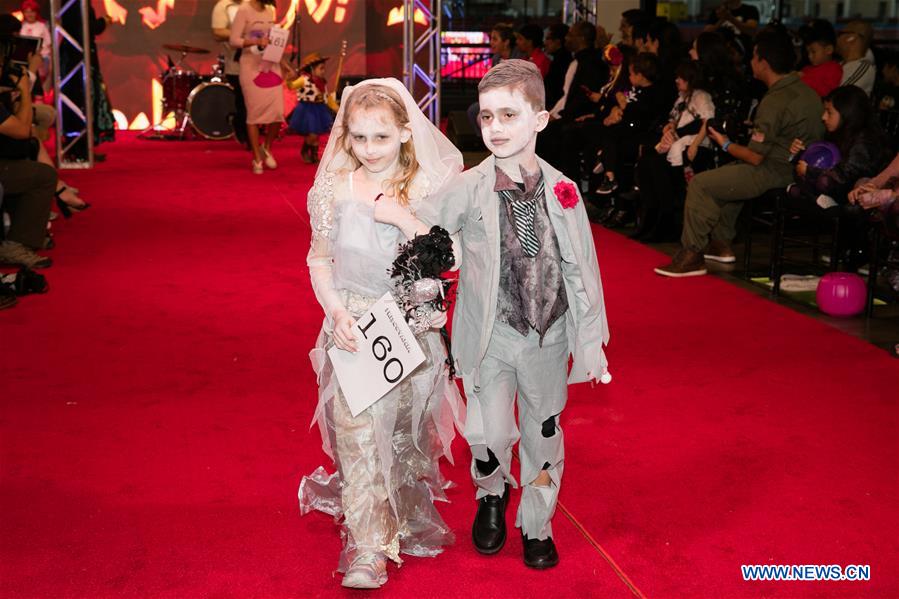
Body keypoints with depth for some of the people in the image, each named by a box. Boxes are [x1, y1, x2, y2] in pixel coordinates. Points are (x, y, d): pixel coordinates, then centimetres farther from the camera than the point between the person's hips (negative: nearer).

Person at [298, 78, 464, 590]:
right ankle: (367, 547, 5)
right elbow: (320, 258, 4)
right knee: (357, 430, -4)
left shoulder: (427, 188, -6)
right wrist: (336, 312, -11)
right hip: (353, 324, 0)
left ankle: (407, 517, 40)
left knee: (407, 427, 13)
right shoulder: (334, 188, -3)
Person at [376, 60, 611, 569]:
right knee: (490, 434, -7)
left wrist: (591, 342, 3)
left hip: (549, 336, 2)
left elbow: (582, 269, 1)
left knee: (544, 436, 13)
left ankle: (537, 525, 36)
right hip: (493, 335, -1)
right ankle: (492, 494, 28)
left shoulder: (562, 190, -5)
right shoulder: (469, 189, -11)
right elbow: (421, 234, -2)